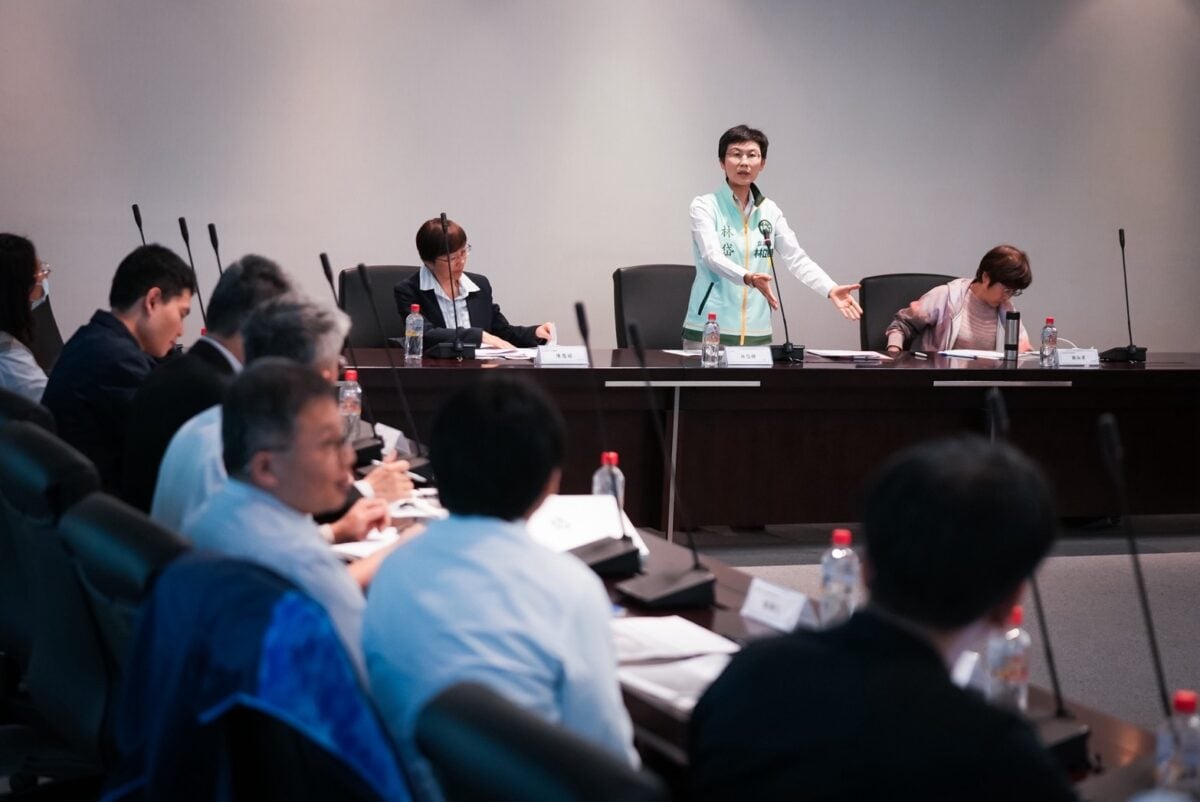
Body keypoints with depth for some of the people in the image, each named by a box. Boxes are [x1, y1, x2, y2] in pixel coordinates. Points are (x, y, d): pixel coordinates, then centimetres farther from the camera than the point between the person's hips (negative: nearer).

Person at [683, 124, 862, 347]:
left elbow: (796, 258, 5)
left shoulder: (770, 210, 11)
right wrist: (748, 278, -36)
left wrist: (831, 289, -12)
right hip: (709, 329, -4)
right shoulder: (705, 205, -3)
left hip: (757, 332, 4)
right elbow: (713, 256, -17)